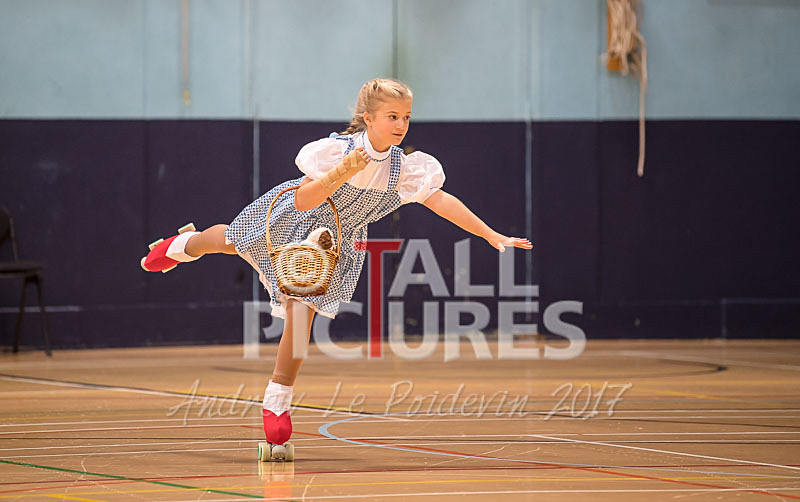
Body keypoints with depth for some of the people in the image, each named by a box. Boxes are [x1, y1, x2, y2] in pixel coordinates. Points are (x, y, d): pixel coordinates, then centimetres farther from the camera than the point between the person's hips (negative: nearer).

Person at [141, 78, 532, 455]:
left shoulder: (406, 168, -24)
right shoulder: (335, 149, -33)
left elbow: (442, 201, -26)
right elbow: (304, 201, -36)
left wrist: (493, 236, -34)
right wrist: (342, 174, -50)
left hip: (336, 243, 1)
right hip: (292, 219, -1)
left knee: (301, 314, -8)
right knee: (231, 241, 23)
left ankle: (277, 400, 7)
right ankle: (184, 246, 60)